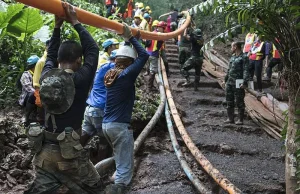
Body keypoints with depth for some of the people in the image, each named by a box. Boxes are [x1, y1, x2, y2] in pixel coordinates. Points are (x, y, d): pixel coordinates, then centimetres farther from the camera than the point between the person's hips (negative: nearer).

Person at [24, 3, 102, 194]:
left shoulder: (46, 76, 1)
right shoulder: (80, 80, -13)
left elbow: (50, 56, 21)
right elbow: (93, 49, -2)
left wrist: (57, 26, 19)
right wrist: (75, 22, 4)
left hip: (44, 150, 5)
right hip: (68, 152, -5)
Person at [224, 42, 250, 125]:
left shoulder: (244, 57, -9)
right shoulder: (233, 57, 15)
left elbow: (246, 71, -15)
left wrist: (245, 82, -22)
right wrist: (226, 80, 22)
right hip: (229, 83, 8)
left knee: (239, 102, 0)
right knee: (229, 101, 11)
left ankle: (240, 120, 9)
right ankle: (230, 118, 20)